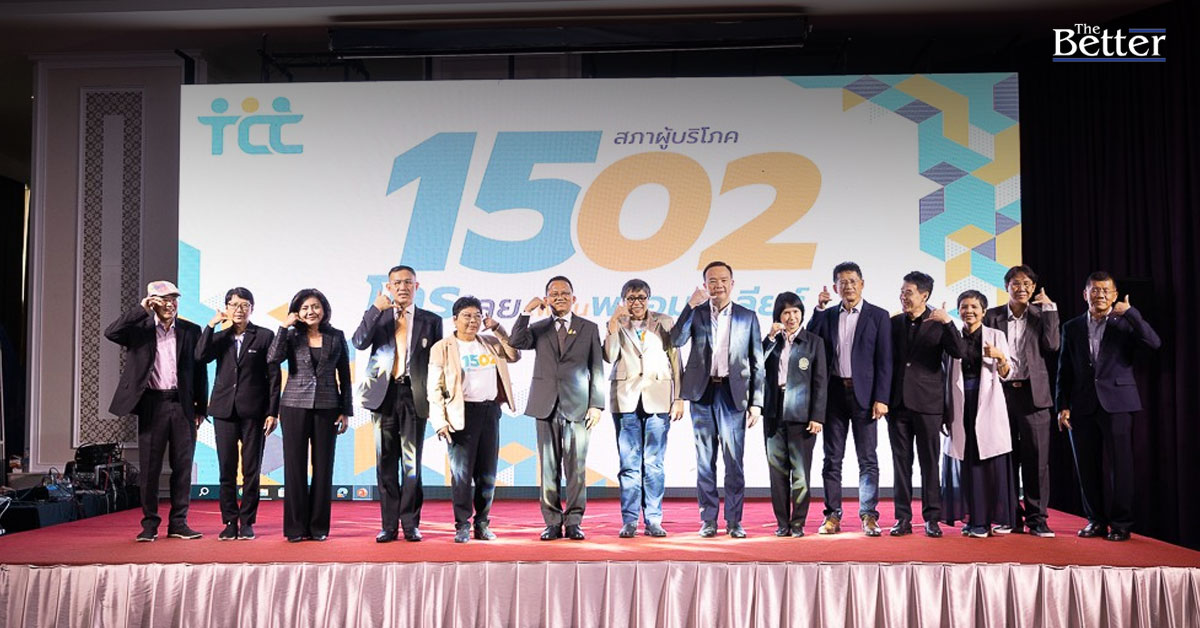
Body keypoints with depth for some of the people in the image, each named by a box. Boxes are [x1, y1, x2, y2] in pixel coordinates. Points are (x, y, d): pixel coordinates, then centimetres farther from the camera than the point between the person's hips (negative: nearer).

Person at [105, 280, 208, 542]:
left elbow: (199, 370, 9)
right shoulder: (140, 328, 5)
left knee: (183, 465, 4)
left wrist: (201, 407, 6)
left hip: (182, 405, 1)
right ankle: (150, 523, 14)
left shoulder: (191, 330, 8)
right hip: (152, 405, -1)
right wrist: (140, 309, -13)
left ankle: (178, 523, 13)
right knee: (149, 467, 3)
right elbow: (111, 333, -13)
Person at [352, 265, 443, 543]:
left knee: (412, 462, 0)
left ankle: (410, 523, 8)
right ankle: (389, 525, 10)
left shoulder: (431, 320, 9)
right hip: (384, 394, 1)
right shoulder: (378, 316, 11)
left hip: (414, 395, -1)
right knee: (386, 463, 4)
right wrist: (376, 308, -14)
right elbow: (359, 342, -7)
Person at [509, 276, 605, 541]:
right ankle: (553, 522, 10)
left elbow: (597, 370, 6)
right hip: (546, 406, 1)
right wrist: (526, 311, -13)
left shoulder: (589, 328, 9)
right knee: (549, 468, 3)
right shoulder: (539, 329, 12)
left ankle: (574, 522, 8)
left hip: (578, 407, -1)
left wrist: (596, 404, -2)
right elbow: (515, 342, -7)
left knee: (576, 467, 0)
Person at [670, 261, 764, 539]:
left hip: (733, 394, -1)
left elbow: (757, 364, 7)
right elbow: (676, 341, -10)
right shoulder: (696, 313, 8)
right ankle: (708, 520, 11)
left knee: (734, 460, -1)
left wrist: (756, 402, 0)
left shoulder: (747, 317, 8)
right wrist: (691, 305, -15)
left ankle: (734, 521, 8)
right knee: (705, 460, 4)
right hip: (702, 393, 1)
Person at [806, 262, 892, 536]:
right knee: (832, 458, 5)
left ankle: (869, 516, 6)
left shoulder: (878, 316, 2)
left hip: (863, 393, -3)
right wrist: (819, 309, -7)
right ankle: (833, 516, 10)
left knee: (867, 459, 1)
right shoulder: (827, 316, 12)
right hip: (834, 393, 3)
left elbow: (884, 361, -2)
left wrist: (881, 398, -10)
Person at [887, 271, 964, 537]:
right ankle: (903, 518, 10)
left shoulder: (938, 323, 1)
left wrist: (948, 322, -23)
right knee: (901, 462, 5)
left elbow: (958, 352, -12)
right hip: (898, 402, 3)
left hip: (927, 403, -3)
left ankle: (932, 518, 8)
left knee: (929, 462, 2)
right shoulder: (893, 323, 10)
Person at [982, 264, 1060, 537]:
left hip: (1033, 393, 0)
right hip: (1002, 392, 0)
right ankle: (1011, 518, 12)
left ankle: (1036, 518, 6)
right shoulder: (993, 316, 8)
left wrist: (1049, 308, -5)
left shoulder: (1041, 314, 8)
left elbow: (1052, 346, -7)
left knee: (1036, 458, -1)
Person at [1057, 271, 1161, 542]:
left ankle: (1120, 523, 9)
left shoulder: (1125, 323, 4)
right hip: (1083, 406, 3)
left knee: (1120, 466, -1)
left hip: (1116, 404, -2)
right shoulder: (1072, 328, 11)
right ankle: (1096, 521, 18)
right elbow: (1064, 371, 10)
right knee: (1087, 467, 6)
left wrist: (1129, 312, -16)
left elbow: (1154, 343, -14)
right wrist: (1063, 406, 3)